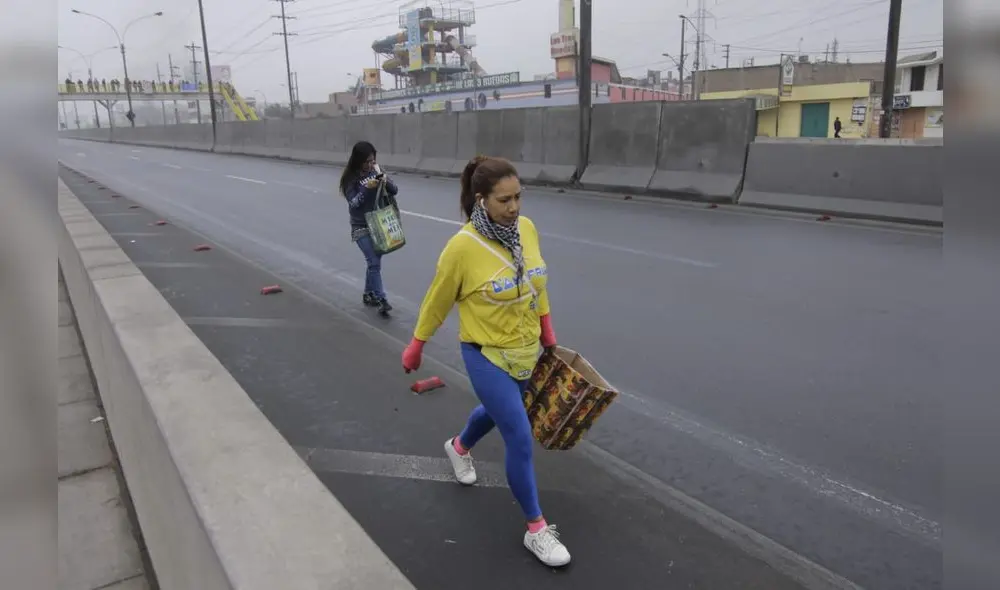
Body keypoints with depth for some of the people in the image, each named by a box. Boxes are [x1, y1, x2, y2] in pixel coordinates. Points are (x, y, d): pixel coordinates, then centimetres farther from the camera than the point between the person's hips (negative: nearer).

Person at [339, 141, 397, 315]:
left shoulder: (376, 171, 1)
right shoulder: (350, 178, -10)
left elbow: (394, 191, 1)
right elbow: (353, 203, -15)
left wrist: (385, 180, -19)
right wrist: (367, 188, -27)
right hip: (361, 227, -4)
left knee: (374, 262, 11)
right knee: (374, 263, -11)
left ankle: (368, 295, 27)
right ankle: (381, 300, -8)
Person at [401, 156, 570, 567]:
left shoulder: (527, 229, -7)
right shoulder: (463, 247, -23)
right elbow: (437, 300, -9)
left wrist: (546, 329, 12)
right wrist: (416, 346, 1)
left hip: (525, 351, 7)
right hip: (487, 356, -6)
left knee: (496, 411, 29)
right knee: (520, 438, -4)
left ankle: (459, 447, 62)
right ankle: (536, 530, 15)